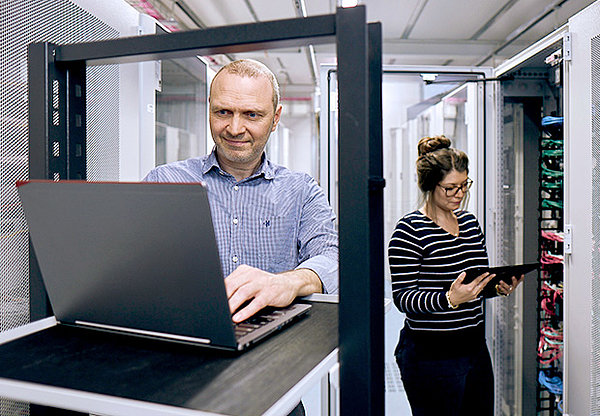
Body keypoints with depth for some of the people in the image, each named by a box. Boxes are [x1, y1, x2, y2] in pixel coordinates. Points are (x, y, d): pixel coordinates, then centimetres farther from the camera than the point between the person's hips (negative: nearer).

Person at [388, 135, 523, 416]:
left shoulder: (469, 221, 9)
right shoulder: (410, 230, -14)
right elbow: (402, 297, -16)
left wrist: (497, 287, -2)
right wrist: (449, 299, -29)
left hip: (475, 347, 7)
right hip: (430, 355, -7)